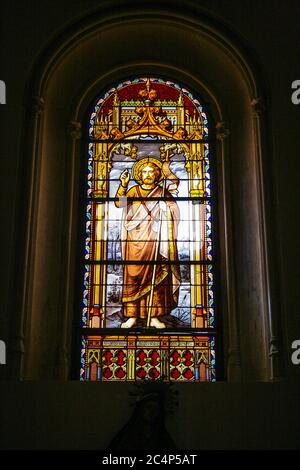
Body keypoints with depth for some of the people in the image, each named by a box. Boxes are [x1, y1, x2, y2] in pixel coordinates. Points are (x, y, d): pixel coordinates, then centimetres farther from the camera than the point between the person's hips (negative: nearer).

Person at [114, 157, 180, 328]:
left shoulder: (162, 193, 9)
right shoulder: (134, 191, 11)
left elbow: (174, 209, -3)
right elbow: (119, 203, -6)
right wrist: (123, 185, -20)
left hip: (154, 242, 0)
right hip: (135, 242, 1)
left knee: (155, 278, -1)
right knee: (133, 276, -3)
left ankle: (154, 316, 4)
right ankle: (132, 316, 1)